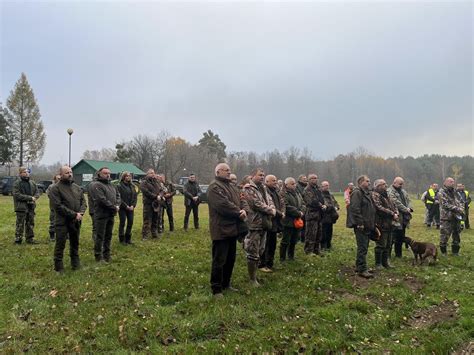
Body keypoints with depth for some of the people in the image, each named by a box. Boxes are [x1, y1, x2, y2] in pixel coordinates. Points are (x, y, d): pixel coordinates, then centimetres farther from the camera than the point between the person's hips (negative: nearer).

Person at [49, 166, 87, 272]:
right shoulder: (55, 188, -8)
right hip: (62, 221, -6)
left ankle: (75, 263, 30)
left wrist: (81, 213, -9)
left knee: (75, 243, 16)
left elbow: (83, 201, 10)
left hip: (76, 221, 6)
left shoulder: (77, 187, 12)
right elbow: (58, 206, -17)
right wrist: (73, 214, -18)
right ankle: (59, 266, 12)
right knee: (60, 244, 0)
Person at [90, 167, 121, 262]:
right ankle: (98, 256, 10)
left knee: (108, 235, 14)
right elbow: (102, 200, -21)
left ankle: (106, 254, 25)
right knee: (100, 236, 0)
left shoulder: (111, 185, 17)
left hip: (111, 215, 8)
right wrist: (114, 207, -14)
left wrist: (117, 205, -6)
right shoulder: (97, 185, -11)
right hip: (101, 215, -8)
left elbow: (118, 195, 13)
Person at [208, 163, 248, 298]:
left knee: (230, 259, 17)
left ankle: (226, 284, 31)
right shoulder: (214, 187, -13)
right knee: (219, 260, -2)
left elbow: (240, 201, 12)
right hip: (221, 230, -9)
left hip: (232, 229, 9)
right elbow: (224, 205, -24)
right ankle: (216, 288, 9)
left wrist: (243, 210, -10)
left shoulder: (232, 186, 18)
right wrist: (239, 213, -15)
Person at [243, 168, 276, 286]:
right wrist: (270, 210, -10)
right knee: (253, 253, -2)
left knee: (260, 251, 17)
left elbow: (270, 201, 13)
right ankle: (252, 279, 9)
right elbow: (257, 204, -20)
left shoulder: (262, 188, 17)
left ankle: (254, 273, 31)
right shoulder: (248, 188, -11)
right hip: (254, 224, -9)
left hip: (264, 223, 9)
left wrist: (273, 210, -8)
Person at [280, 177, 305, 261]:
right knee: (285, 241, -1)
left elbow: (302, 204, 13)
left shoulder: (297, 193, 15)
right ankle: (282, 258, 9)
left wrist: (301, 212, -8)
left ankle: (291, 256, 29)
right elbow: (287, 207, -23)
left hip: (297, 221, 8)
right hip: (288, 221, -8)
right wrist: (298, 213, -17)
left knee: (294, 241, 16)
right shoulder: (284, 194, -14)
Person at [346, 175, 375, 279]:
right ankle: (362, 270, -5)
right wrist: (360, 223, -23)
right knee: (362, 248, -8)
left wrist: (372, 223, 21)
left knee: (364, 247, 14)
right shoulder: (357, 193, -12)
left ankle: (359, 266, 24)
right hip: (361, 226, -10)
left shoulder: (367, 193, 20)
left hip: (367, 225, 10)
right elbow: (355, 209, -21)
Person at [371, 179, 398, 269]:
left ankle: (385, 262, 26)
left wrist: (396, 213, -2)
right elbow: (380, 208, -22)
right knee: (380, 245, -3)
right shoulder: (375, 195, -11)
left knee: (388, 244, 15)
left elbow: (393, 206, 19)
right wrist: (392, 214, -19)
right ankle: (378, 263, 8)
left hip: (389, 224, 9)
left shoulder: (386, 195, 19)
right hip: (381, 224, -9)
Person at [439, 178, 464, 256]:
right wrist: (457, 209, -18)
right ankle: (443, 251, 11)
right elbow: (446, 204, -17)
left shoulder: (454, 192, 16)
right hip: (446, 218, -7)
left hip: (456, 217, 7)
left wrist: (461, 209, -3)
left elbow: (459, 202, 17)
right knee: (444, 235, -3)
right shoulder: (442, 192, -8)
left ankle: (455, 251, 24)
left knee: (457, 235, 12)